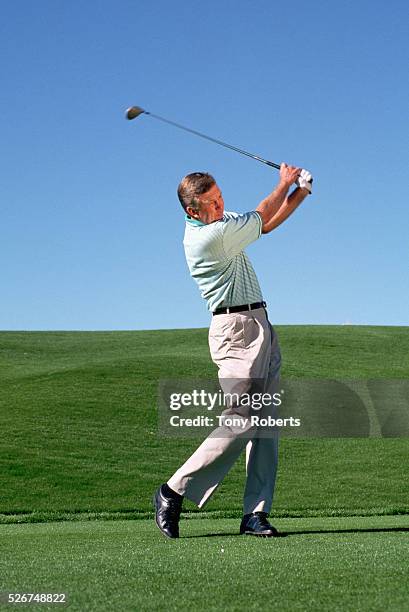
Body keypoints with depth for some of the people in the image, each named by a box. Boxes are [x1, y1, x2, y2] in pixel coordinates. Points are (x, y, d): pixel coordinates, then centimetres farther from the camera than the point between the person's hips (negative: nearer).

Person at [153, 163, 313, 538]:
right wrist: (285, 182, 15)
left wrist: (300, 193, 15)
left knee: (266, 422, 1)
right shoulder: (211, 235, -15)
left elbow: (266, 225, 27)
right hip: (237, 329, -10)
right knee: (240, 422, -15)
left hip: (260, 327, 10)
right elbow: (262, 216, -2)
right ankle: (174, 492, -4)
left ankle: (256, 513, -1)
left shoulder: (213, 224, 15)